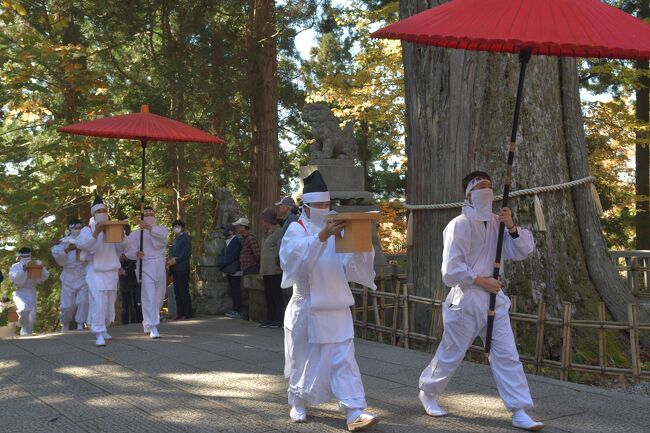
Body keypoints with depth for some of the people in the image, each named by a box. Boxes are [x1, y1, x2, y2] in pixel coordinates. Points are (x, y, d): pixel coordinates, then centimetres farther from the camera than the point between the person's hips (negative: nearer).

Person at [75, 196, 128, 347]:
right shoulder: (88, 230, -2)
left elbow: (120, 249, 8)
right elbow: (81, 244, -22)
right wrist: (96, 232, -35)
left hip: (111, 271, 5)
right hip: (96, 272, -5)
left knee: (110, 303, 9)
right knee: (98, 302, -15)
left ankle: (104, 328, 25)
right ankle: (99, 334, -15)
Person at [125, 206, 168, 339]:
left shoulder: (160, 229, 11)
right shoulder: (135, 233, 8)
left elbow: (162, 235, -14)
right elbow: (129, 251, 1)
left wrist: (149, 228, -31)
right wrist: (136, 253, -22)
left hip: (160, 267, 3)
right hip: (145, 267, -3)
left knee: (159, 297, 11)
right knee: (148, 297, -12)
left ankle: (147, 323, 31)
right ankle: (153, 328, -15)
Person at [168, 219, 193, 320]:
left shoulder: (186, 238, -5)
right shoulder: (175, 239, 19)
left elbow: (187, 253, -14)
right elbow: (172, 252, 20)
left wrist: (175, 260, -14)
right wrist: (171, 260, -1)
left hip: (182, 269, -8)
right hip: (175, 269, 8)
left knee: (184, 291, -7)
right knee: (177, 292, 9)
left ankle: (187, 313, -3)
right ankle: (179, 313, 14)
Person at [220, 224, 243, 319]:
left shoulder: (236, 241, -12)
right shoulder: (226, 242, 17)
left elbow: (233, 256, -18)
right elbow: (223, 254, 16)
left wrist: (223, 263, -13)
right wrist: (221, 263, -2)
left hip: (235, 271, -9)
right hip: (229, 271, 9)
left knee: (236, 291, -8)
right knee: (233, 291, 12)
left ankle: (238, 312, -6)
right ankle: (234, 309, 17)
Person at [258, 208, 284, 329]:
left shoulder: (278, 231, -8)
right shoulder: (266, 233, 19)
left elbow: (280, 249, -13)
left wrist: (278, 262, -18)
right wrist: (262, 266, 16)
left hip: (275, 269, -9)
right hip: (266, 269, 9)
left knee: (276, 294, -6)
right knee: (268, 295, 11)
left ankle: (279, 320, -2)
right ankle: (270, 318, 17)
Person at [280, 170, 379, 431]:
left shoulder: (337, 231, 6)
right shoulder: (297, 230, -4)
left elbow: (352, 266, -1)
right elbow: (296, 255, -27)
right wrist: (322, 237, -40)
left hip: (335, 307, 2)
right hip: (306, 307, -2)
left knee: (343, 359, -5)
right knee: (302, 359, 11)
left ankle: (354, 412, -8)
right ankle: (298, 404, 30)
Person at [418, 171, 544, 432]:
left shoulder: (496, 223, 7)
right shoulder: (460, 225, -14)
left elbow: (522, 252, 4)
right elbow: (451, 269, -17)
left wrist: (512, 228, -10)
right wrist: (480, 280, -16)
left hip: (494, 298, 6)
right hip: (465, 300, -6)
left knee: (507, 354, 1)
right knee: (451, 354, 8)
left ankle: (519, 412, 4)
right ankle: (428, 393, 31)